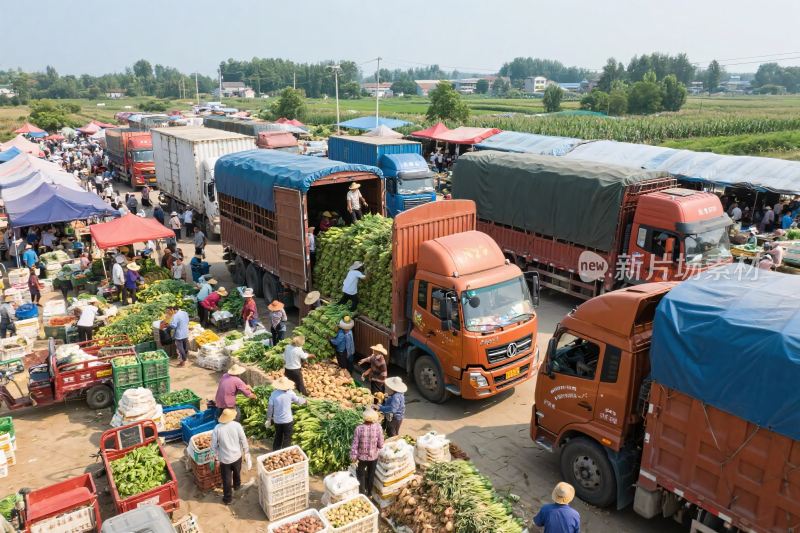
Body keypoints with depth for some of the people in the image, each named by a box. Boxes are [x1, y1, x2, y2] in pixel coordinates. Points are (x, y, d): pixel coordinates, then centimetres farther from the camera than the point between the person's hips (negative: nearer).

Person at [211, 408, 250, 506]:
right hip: (237, 456, 1)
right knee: (237, 473, 29)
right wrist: (246, 453, 5)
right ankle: (237, 486, 54)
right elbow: (243, 441, -8)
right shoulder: (237, 425, -15)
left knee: (226, 479, 14)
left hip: (224, 458, -1)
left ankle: (228, 498, 26)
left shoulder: (217, 428, -16)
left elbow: (214, 446, -9)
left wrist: (216, 455, 10)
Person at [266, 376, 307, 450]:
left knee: (278, 437, 22)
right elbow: (298, 401, 2)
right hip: (287, 420, -3)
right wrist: (304, 400, 24)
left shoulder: (274, 394, -9)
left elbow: (270, 407, -4)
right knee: (287, 438, 11)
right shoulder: (290, 393, -14)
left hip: (277, 420, 3)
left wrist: (268, 419, 9)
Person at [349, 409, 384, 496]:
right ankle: (368, 493, 42)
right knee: (371, 475, 24)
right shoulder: (378, 427, -20)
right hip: (373, 456, 1)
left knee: (361, 475, 22)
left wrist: (353, 457, -4)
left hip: (361, 456, -1)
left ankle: (362, 495, 32)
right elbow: (381, 445, -13)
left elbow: (355, 444, -17)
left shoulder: (359, 428, -24)